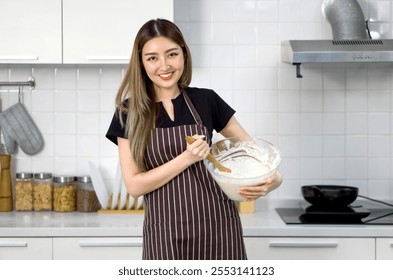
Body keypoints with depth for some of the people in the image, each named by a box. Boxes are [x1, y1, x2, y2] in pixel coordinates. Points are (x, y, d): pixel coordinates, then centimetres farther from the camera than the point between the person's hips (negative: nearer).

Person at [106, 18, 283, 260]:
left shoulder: (206, 101, 3)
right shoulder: (130, 113, 1)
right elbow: (134, 185, -4)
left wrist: (272, 178, -11)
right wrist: (187, 158, -16)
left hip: (217, 225, 1)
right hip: (165, 234, 0)